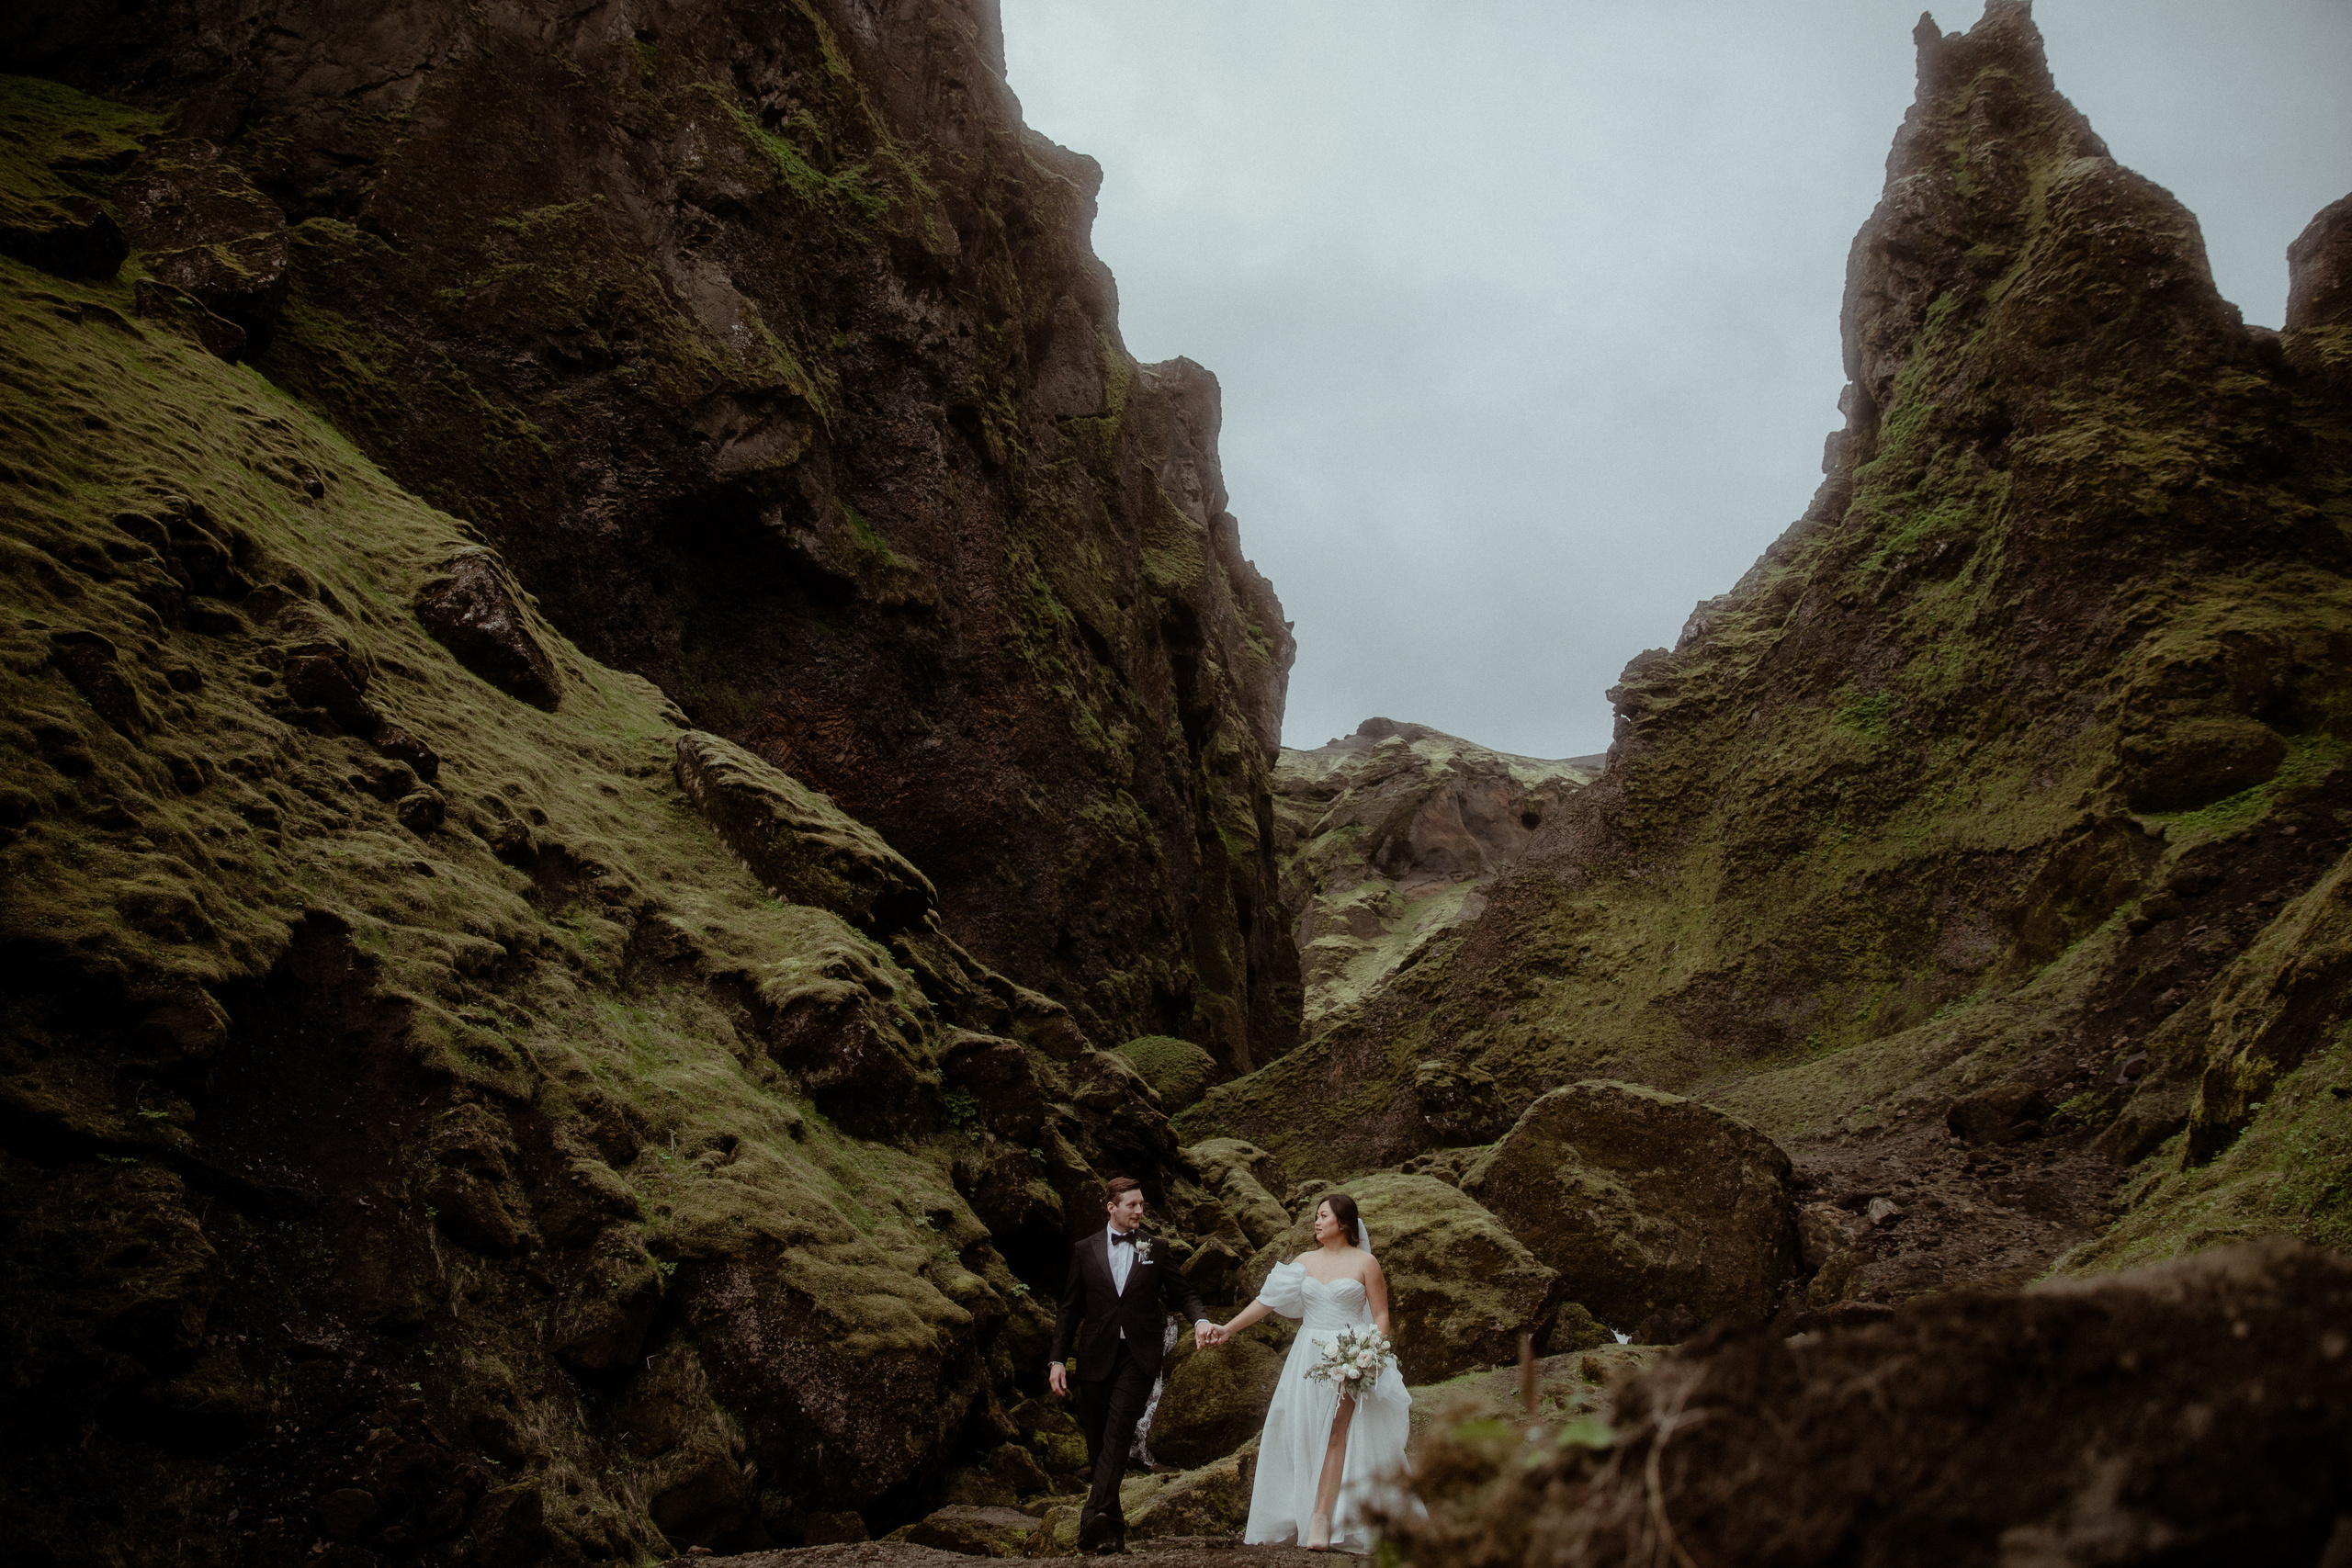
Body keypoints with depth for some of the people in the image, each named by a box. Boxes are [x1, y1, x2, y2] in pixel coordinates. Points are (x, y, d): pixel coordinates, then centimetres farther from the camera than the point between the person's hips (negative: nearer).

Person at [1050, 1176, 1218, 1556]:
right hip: (1096, 1357, 2)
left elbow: (1184, 1292, 10)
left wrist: (1200, 1319, -12)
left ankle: (1096, 1517, -28)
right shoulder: (1085, 1250, 9)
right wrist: (1058, 1360, 4)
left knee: (1118, 1432, -19)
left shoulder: (1155, 1249, 10)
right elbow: (1070, 1309, 10)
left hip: (1138, 1356, -2)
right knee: (1098, 1440, 5)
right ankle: (1111, 1525, 18)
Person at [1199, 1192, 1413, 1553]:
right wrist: (1228, 1328, -1)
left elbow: (1381, 1315, -1)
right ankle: (1291, 1520, 10)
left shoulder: (1365, 1263, -1)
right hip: (1307, 1357, 4)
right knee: (1300, 1438, 3)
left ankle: (1321, 1519, -14)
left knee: (1335, 1435, -11)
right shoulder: (1304, 1262, 10)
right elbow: (1268, 1300, 6)